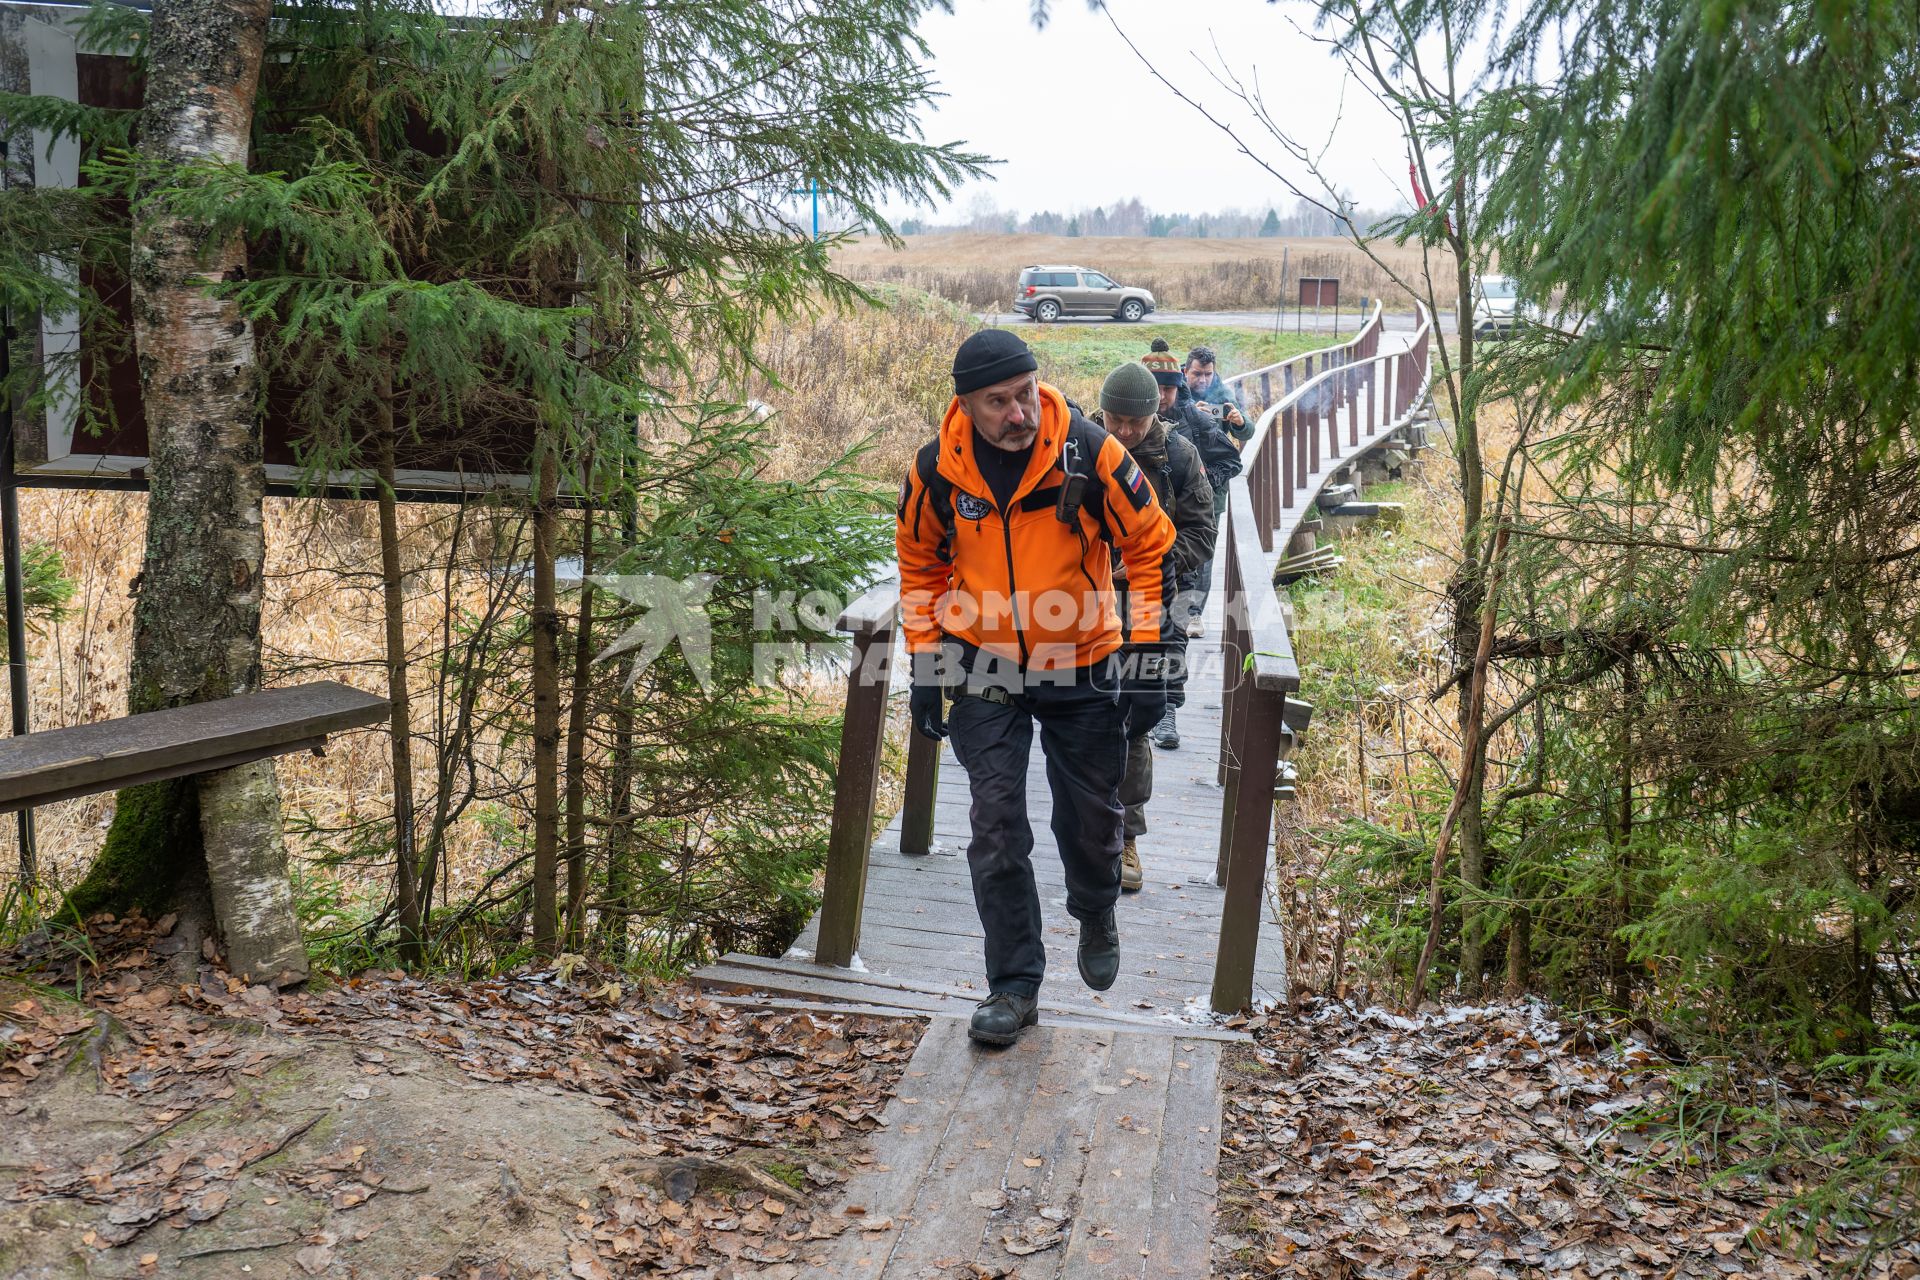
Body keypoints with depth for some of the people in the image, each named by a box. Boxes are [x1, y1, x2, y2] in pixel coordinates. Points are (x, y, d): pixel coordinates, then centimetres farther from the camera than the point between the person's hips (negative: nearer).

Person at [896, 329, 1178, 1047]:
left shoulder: (1091, 454, -18)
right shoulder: (935, 472, -11)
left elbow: (1150, 545, -6)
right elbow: (921, 564, 7)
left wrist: (1146, 651, -10)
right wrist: (925, 662, 3)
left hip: (1084, 667, -1)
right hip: (987, 671, 1)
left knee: (1091, 818, 11)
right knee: (997, 827, -4)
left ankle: (1096, 915, 45)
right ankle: (1014, 984, 10)